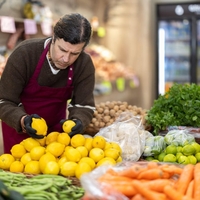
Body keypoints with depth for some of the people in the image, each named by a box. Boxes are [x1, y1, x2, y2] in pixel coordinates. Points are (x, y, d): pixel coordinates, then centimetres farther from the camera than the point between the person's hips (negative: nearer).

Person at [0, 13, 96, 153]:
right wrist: (23, 120, -45)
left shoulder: (85, 64, -20)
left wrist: (78, 121, -39)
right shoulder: (24, 54, -28)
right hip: (18, 126, -2)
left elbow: (83, 105, -16)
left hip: (55, 126, 2)